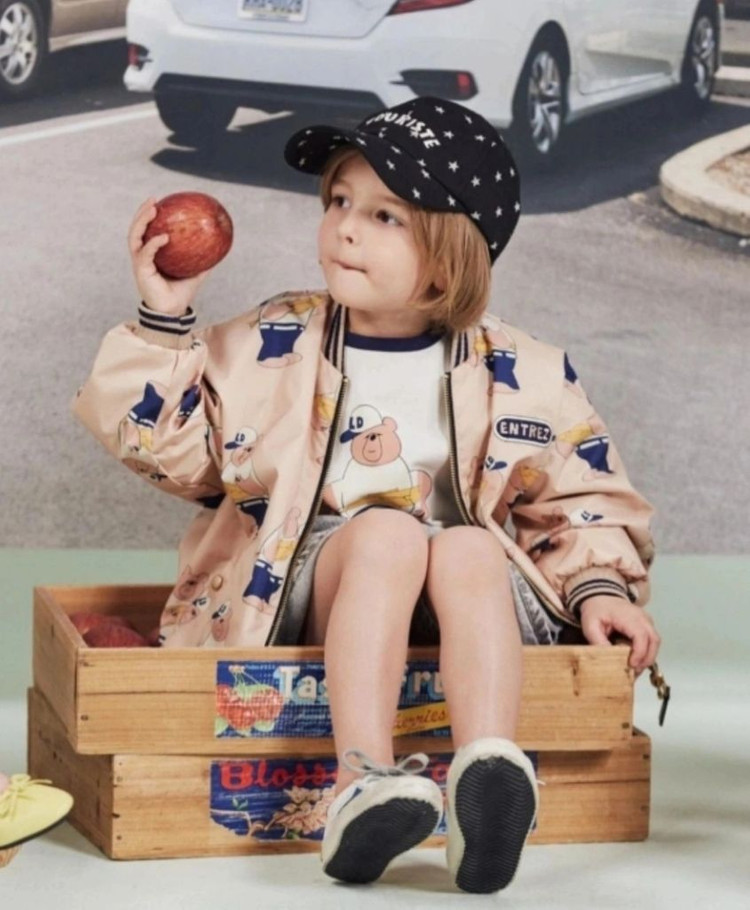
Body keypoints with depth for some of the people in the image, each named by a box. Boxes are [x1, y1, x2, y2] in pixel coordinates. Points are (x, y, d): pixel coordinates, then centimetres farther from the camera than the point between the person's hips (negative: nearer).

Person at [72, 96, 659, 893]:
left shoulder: (521, 375, 8)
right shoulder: (273, 346, 8)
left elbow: (582, 499, 13)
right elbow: (171, 443, 5)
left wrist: (599, 587, -4)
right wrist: (163, 321, -5)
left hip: (472, 604, 1)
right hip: (310, 594, -1)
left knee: (469, 550, -33)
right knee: (388, 531, -33)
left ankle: (490, 773, -53)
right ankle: (362, 786, -50)